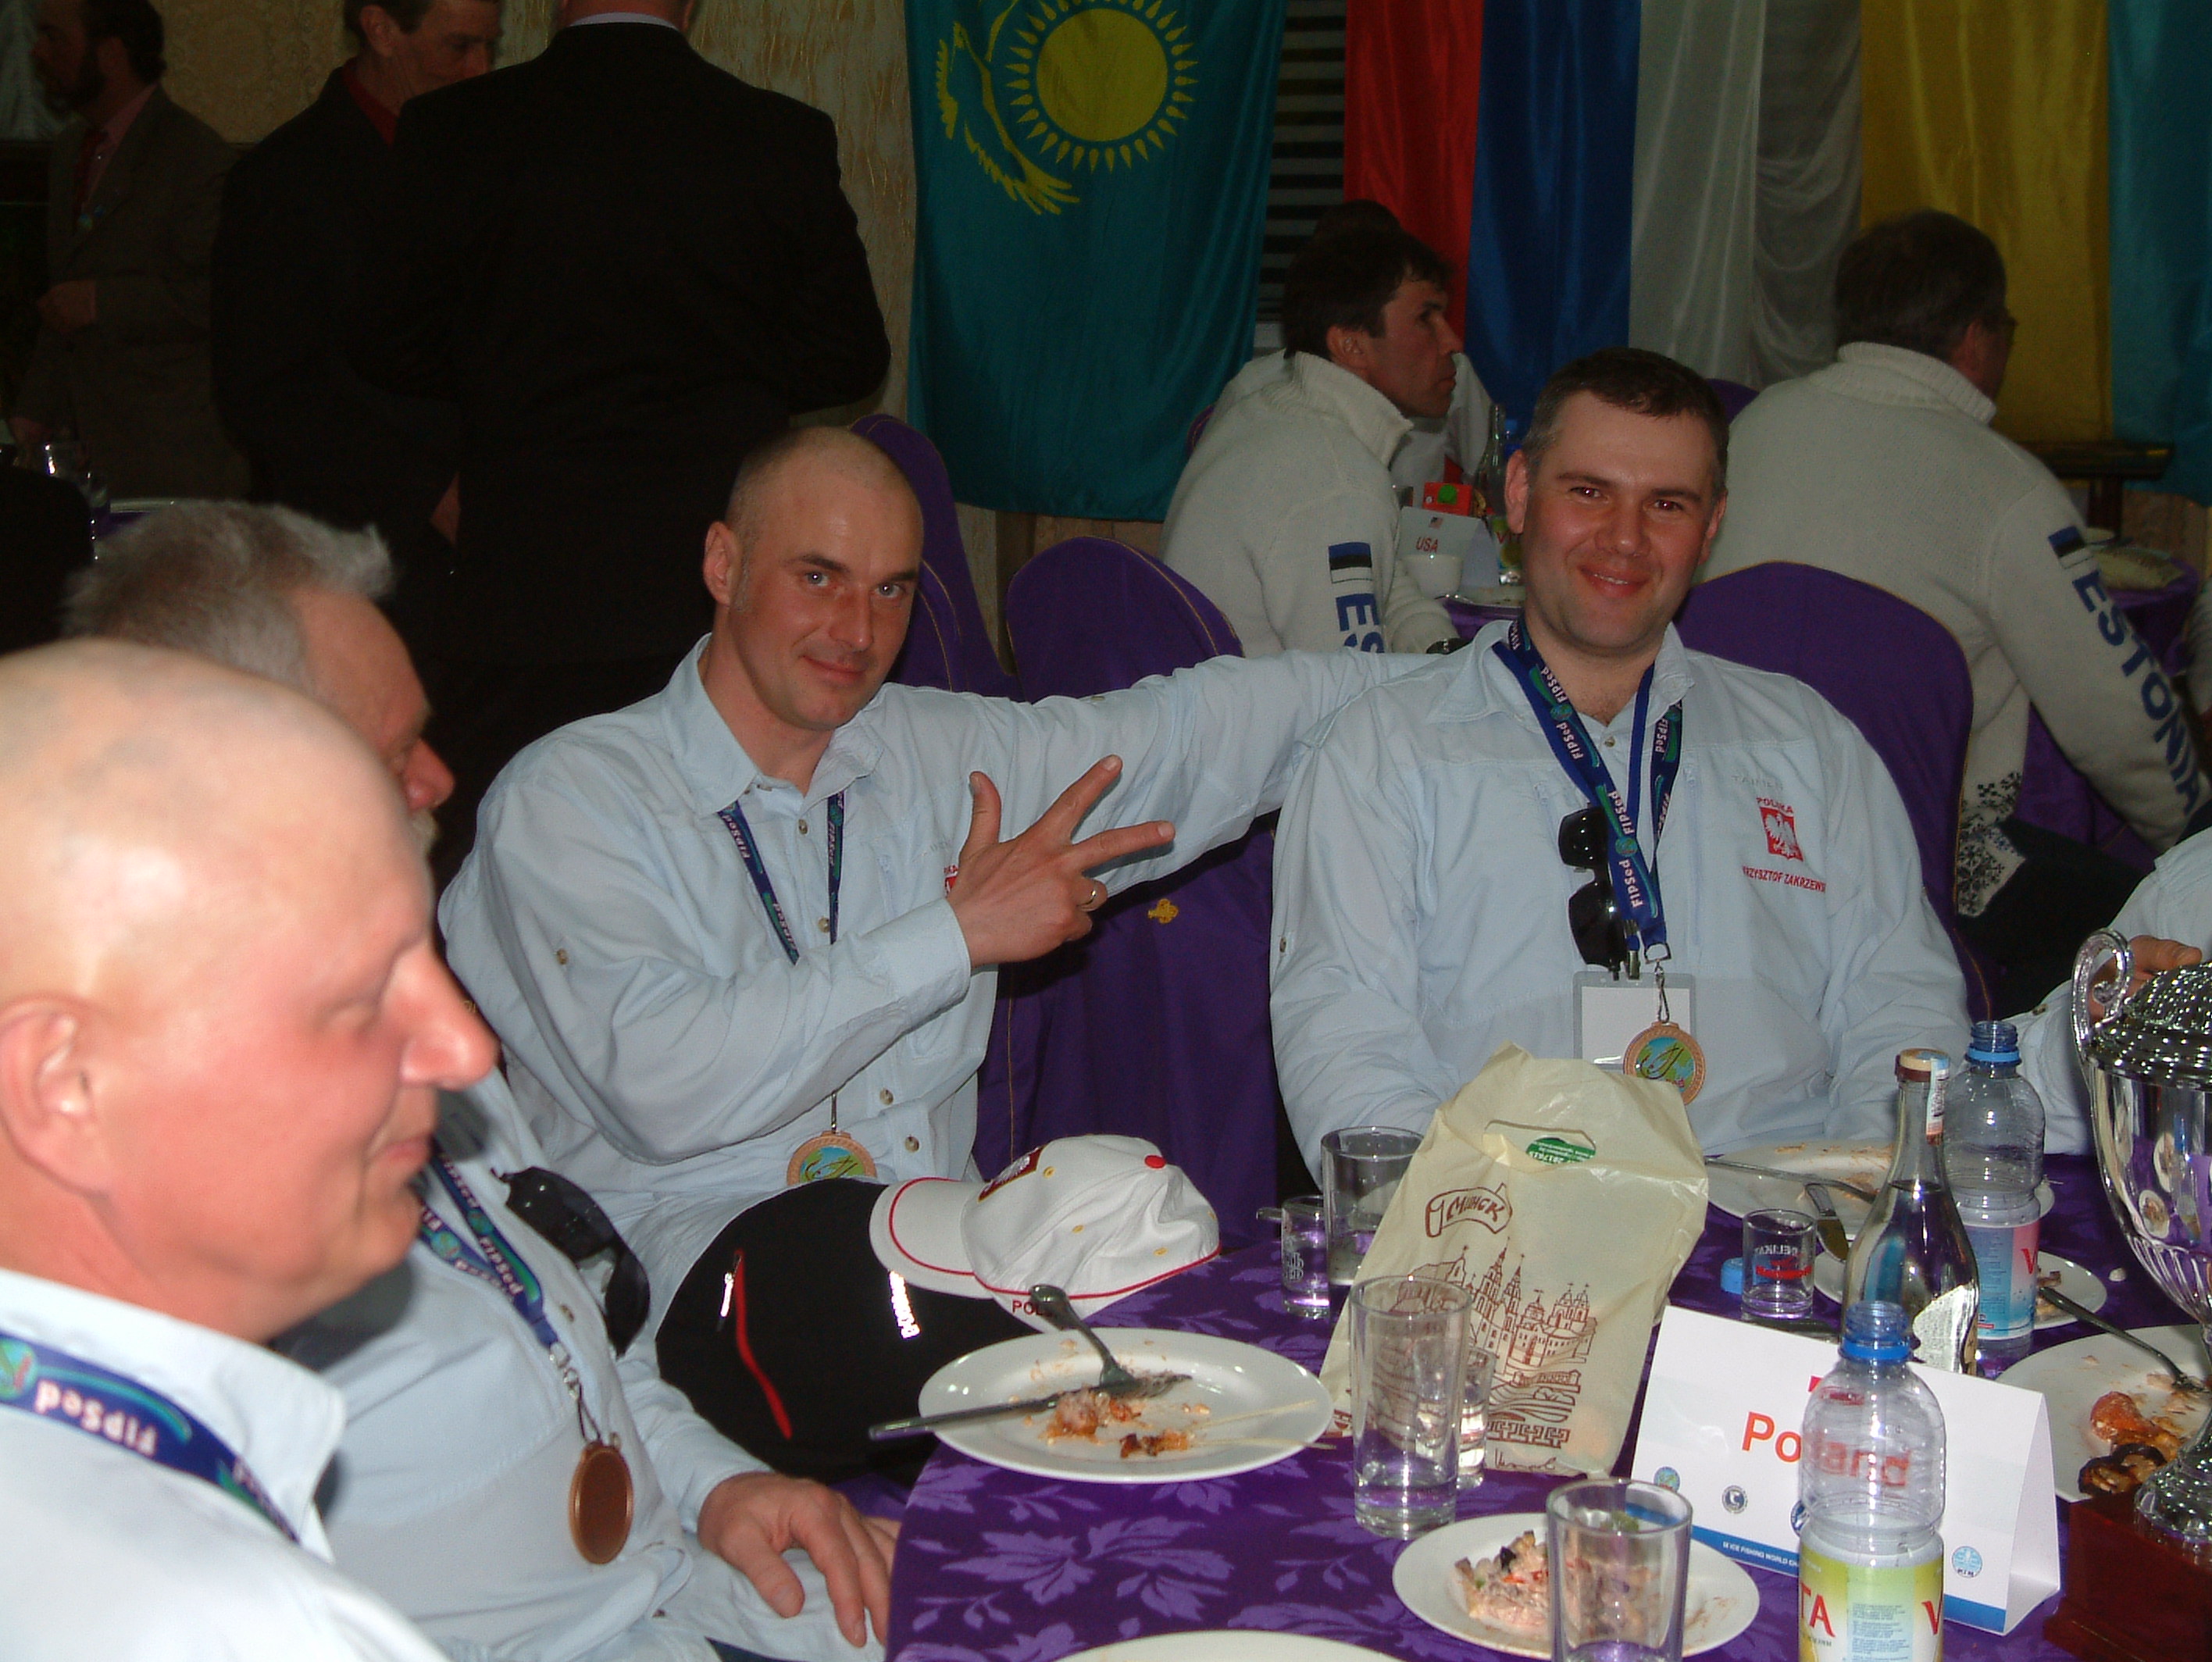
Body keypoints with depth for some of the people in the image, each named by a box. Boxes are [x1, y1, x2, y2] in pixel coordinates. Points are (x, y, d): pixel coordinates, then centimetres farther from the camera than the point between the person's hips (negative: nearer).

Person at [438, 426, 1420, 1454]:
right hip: (703, 1258, -5)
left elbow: (1203, 725, 22)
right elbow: (662, 1091, -18)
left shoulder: (946, 753, 15)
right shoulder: (569, 795, -3)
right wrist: (956, 934, -13)